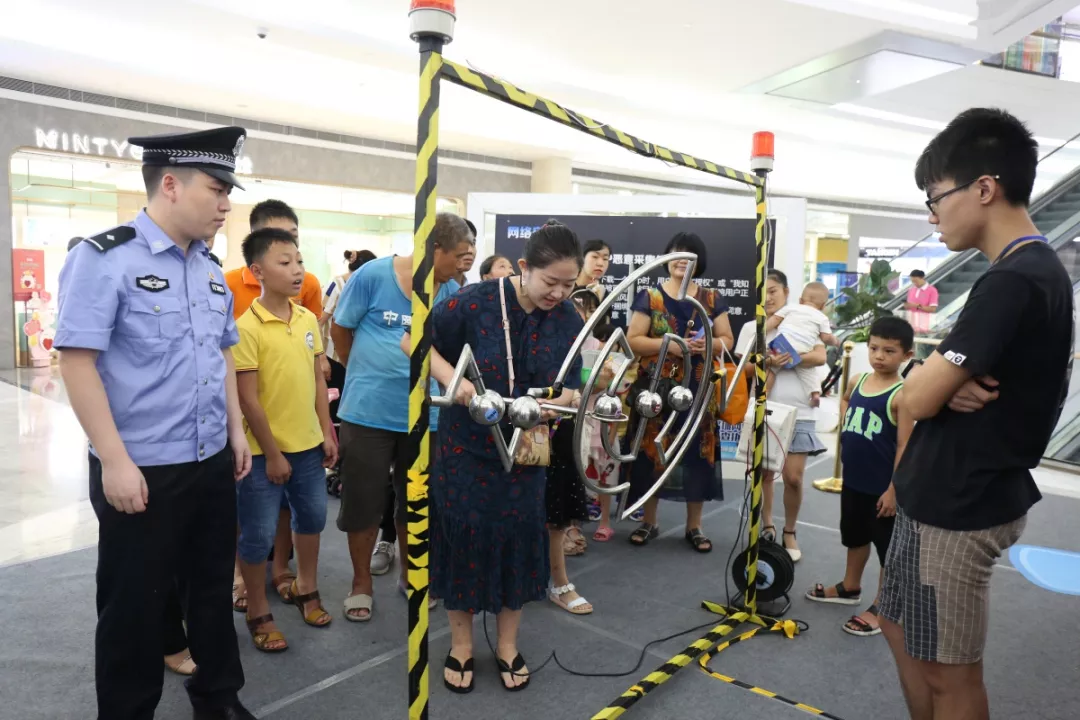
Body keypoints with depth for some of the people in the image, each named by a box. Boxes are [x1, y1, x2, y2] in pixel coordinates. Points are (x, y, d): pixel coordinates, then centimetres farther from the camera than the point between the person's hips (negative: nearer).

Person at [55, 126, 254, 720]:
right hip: (142, 471, -6)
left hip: (212, 462, 7)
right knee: (135, 605, 10)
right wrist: (115, 461, -19)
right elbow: (76, 361, -17)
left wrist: (236, 431, 14)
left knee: (212, 588, 19)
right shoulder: (104, 258, -13)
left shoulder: (209, 269, 9)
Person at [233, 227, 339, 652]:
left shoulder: (308, 319, 2)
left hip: (307, 443, 7)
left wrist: (326, 433, 7)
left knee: (312, 517, 20)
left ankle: (306, 589, 42)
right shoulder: (246, 327, -17)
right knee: (258, 534, 6)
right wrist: (271, 454, -14)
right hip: (264, 450, -6)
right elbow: (247, 399, -16)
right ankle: (258, 613, 26)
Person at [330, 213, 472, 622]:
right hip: (368, 412, -3)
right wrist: (365, 375, 11)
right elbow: (340, 330, 1)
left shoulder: (453, 293, -1)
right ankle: (361, 582, 27)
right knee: (363, 501, 8)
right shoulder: (373, 275, -11)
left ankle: (411, 574, 35)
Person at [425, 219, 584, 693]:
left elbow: (571, 386, 0)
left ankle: (507, 645, 33)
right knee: (463, 537, 8)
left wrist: (551, 405, -22)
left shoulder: (568, 319, -5)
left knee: (520, 539, 12)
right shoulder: (476, 301, -16)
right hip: (466, 446, -3)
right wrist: (452, 378, -25)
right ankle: (461, 644, 30)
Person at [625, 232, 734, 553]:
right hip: (656, 389, -2)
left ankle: (694, 526, 18)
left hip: (698, 390, 2)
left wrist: (707, 344, -12)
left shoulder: (711, 299, 8)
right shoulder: (649, 297, 0)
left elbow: (727, 340, 9)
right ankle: (649, 522, 19)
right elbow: (633, 341, -5)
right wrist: (667, 344, -18)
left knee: (697, 452, 4)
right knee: (652, 450, 2)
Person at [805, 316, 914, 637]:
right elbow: (845, 401, 27)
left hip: (883, 486, -7)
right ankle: (849, 587, 42)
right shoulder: (858, 381, 2)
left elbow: (905, 446, -19)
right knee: (855, 536, 24)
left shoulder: (901, 395, -19)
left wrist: (894, 489, -19)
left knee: (889, 547, 9)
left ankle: (882, 608, 20)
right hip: (853, 479, 8)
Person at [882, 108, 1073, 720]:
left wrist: (937, 380, -2)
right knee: (903, 631, 23)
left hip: (958, 505, -10)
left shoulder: (1011, 282, -23)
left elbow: (914, 398, -24)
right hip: (949, 493, 10)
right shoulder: (1040, 270, 10)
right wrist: (948, 384, -11)